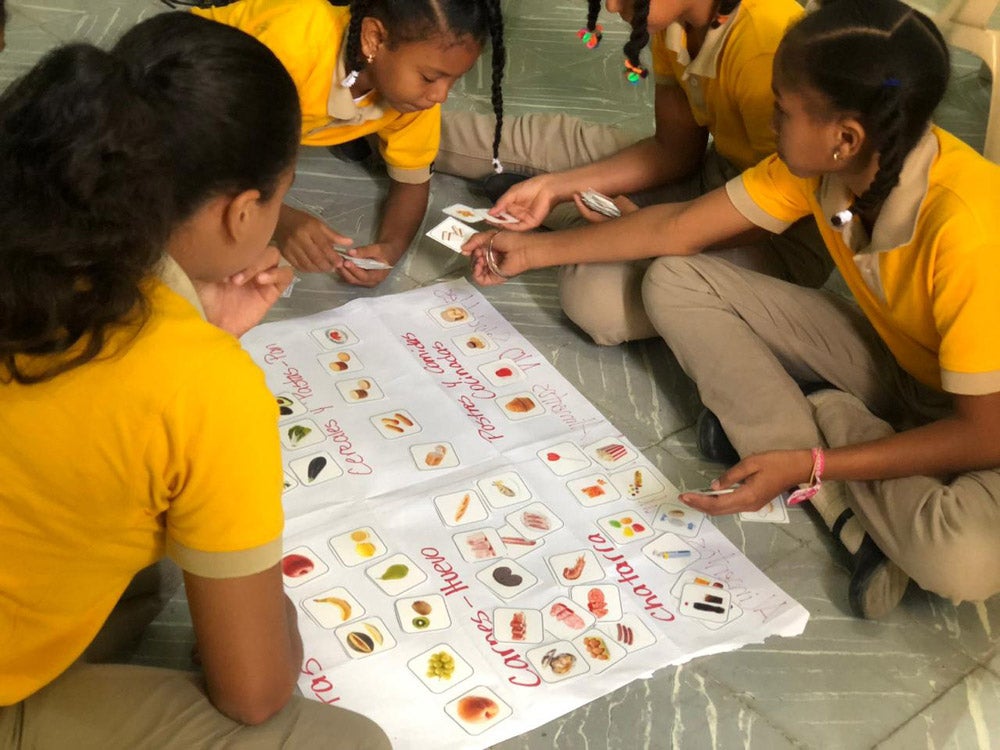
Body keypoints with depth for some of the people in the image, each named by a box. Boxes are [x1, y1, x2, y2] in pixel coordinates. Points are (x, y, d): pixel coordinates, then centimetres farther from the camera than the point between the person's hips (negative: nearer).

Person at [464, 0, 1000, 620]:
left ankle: (828, 423, -11)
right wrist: (538, 251, 3)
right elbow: (678, 229, -3)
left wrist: (810, 466, -29)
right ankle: (853, 510, -13)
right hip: (894, 356, 7)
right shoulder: (820, 164, -15)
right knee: (674, 283, -9)